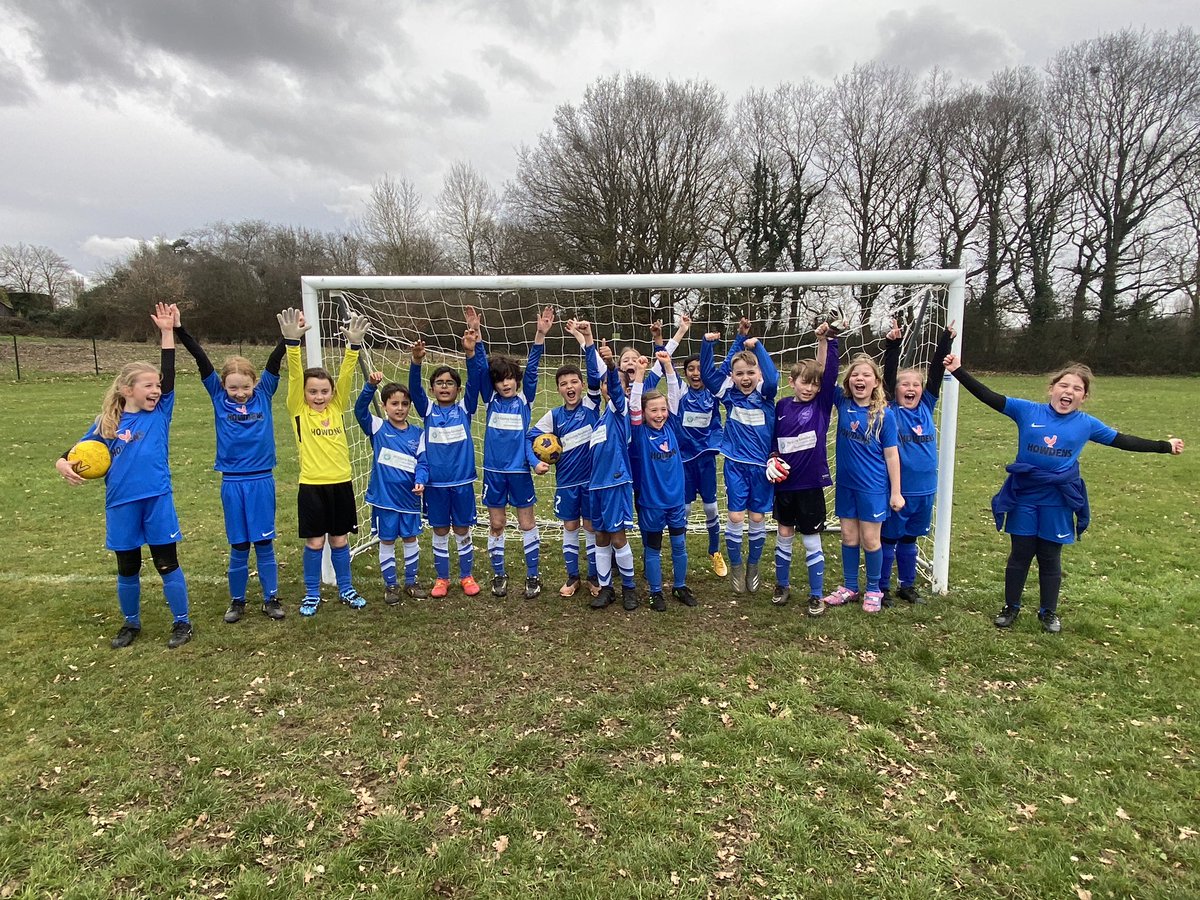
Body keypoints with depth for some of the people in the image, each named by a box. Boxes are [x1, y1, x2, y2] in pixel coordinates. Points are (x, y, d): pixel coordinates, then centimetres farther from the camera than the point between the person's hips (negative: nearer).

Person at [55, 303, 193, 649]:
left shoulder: (160, 413, -1)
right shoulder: (107, 422, 1)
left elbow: (169, 376, -10)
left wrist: (167, 332, -15)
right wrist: (63, 463, -15)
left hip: (157, 500, -2)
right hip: (121, 504, 2)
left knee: (167, 563, 4)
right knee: (127, 568, 14)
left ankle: (182, 622, 17)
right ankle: (131, 623, 32)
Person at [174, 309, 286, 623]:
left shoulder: (264, 394, 0)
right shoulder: (219, 397, 1)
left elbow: (275, 360, -7)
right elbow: (202, 361, -5)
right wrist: (179, 330, -9)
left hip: (262, 481, 0)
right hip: (232, 483, 0)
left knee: (264, 543, 8)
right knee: (239, 546, 9)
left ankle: (271, 599, 19)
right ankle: (237, 601, 24)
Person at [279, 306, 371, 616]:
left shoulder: (337, 408, 5)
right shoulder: (298, 411, -2)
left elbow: (346, 375, -5)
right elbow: (295, 375, -14)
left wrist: (354, 345, -17)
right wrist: (292, 341, -25)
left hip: (341, 483, 2)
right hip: (312, 486, -2)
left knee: (340, 540, 13)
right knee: (314, 542, 6)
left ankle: (346, 589, 28)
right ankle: (312, 594, 23)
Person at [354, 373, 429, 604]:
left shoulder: (417, 434, 1)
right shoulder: (378, 428, -4)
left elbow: (422, 462, -1)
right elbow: (360, 409, -19)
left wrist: (420, 481, -20)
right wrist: (370, 385, -34)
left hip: (409, 497, 2)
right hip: (384, 497, -2)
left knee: (410, 538, 13)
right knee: (387, 541, 9)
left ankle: (411, 582, 29)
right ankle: (390, 585, 23)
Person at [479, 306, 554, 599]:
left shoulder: (525, 399, 1)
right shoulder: (491, 400, 4)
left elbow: (532, 369, -9)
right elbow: (481, 368, -4)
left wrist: (540, 335, -20)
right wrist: (476, 335, -15)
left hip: (520, 471, -1)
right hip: (494, 471, 2)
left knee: (527, 523, 7)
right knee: (496, 524, 10)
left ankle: (533, 576, 18)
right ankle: (498, 574, 24)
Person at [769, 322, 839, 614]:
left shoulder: (822, 404, -4)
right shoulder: (782, 406, 2)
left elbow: (830, 372, -17)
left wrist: (826, 339, -23)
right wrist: (772, 460, -4)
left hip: (811, 484, -3)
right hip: (784, 483, 3)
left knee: (811, 541, 5)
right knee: (783, 536, 15)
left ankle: (816, 595, 19)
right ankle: (782, 585, 32)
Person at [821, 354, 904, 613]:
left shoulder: (884, 414, -12)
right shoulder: (843, 402, -3)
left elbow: (891, 455, -7)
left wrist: (896, 492, -5)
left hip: (873, 487, -3)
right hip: (845, 484, 3)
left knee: (870, 540, 7)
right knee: (849, 538, 14)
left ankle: (873, 590, 26)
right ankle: (849, 587, 29)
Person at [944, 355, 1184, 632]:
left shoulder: (1086, 424, 1)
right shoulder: (1027, 411, -5)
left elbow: (1123, 441, 11)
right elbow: (990, 397, -9)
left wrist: (1165, 446, 13)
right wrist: (959, 371, -15)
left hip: (1058, 503, 1)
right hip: (1024, 498, -1)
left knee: (1050, 559, 12)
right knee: (1019, 555, 9)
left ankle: (1049, 612, 29)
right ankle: (1011, 607, 25)